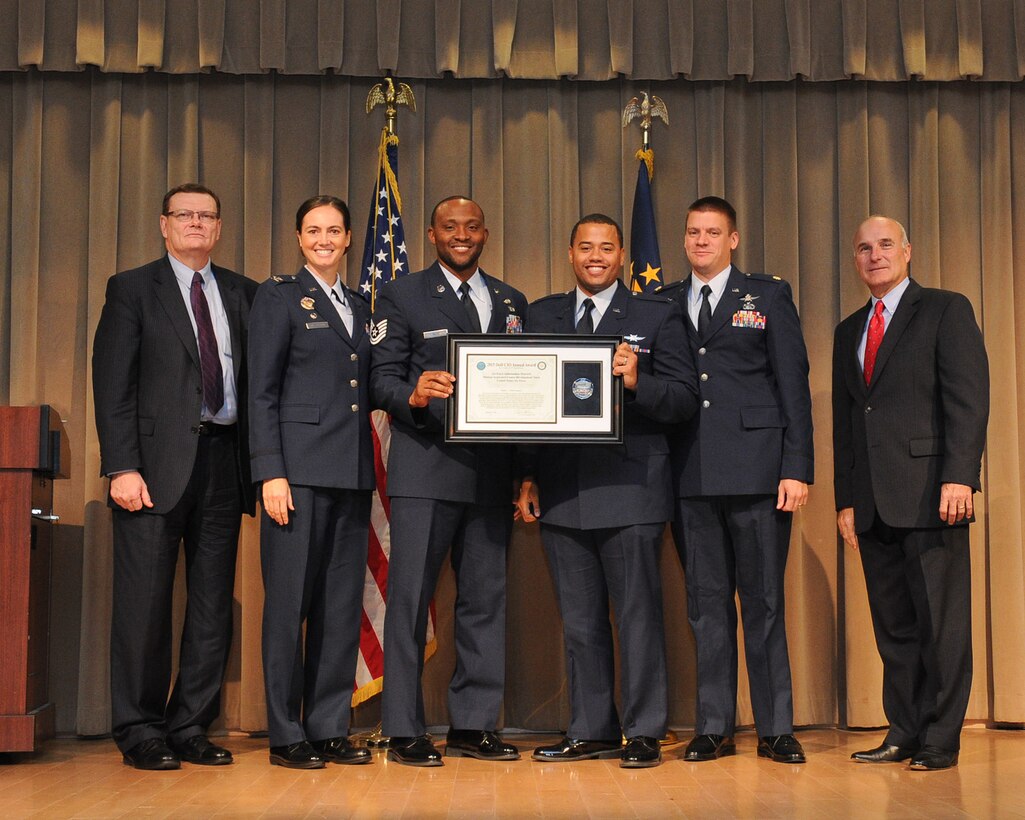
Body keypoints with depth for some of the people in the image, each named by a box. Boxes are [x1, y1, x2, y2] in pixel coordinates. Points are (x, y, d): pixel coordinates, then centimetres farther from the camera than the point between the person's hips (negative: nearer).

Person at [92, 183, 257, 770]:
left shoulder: (244, 294, 14)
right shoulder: (132, 289, 5)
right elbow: (113, 385, -2)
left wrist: (262, 461, 1)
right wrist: (122, 467, -12)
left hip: (224, 458, 4)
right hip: (158, 463, -3)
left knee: (214, 604, 6)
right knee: (145, 601, -1)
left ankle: (191, 728, 16)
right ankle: (141, 733, 10)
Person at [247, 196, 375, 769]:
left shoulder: (361, 307, 19)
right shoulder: (280, 296, 2)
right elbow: (262, 391, -5)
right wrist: (271, 473, -12)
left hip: (352, 473, 6)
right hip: (300, 469, -6)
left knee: (344, 604, 7)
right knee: (290, 602, -2)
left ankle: (330, 728, 15)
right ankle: (286, 736, 6)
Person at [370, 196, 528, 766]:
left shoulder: (512, 302, 18)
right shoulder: (402, 296, 6)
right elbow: (382, 380, -2)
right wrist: (414, 396, -23)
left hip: (492, 472, 4)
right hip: (426, 469, -4)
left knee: (486, 598, 7)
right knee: (411, 597, -3)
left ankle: (474, 725, 15)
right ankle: (405, 731, 4)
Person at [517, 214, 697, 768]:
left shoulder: (657, 316, 4)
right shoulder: (541, 316, 14)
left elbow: (686, 398, -2)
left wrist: (637, 383, -21)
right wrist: (528, 477, 5)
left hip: (630, 490, -4)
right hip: (561, 490, 4)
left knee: (638, 615, 1)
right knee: (579, 620, 10)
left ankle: (644, 734, 10)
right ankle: (592, 731, 20)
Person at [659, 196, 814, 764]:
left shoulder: (768, 296, 9)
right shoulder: (663, 305, 15)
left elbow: (793, 387, 3)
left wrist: (797, 468, -6)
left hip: (755, 471, -2)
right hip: (690, 476, 3)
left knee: (763, 601, 1)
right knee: (706, 602, 6)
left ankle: (776, 729, 8)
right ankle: (713, 727, 13)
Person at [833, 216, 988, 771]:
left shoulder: (945, 310, 3)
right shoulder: (849, 331, 21)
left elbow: (968, 397, -6)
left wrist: (959, 476, -16)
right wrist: (845, 498, 12)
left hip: (929, 492, -5)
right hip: (873, 500, 6)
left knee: (940, 620, -3)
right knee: (893, 623, 7)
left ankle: (939, 739, 3)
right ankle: (903, 732, 13)